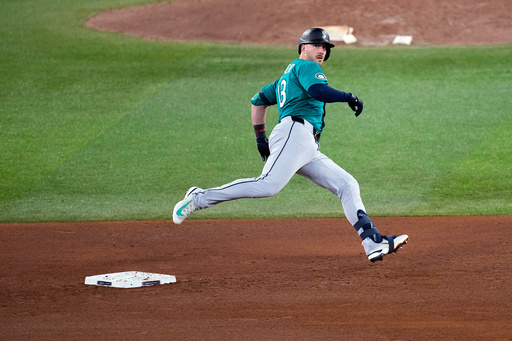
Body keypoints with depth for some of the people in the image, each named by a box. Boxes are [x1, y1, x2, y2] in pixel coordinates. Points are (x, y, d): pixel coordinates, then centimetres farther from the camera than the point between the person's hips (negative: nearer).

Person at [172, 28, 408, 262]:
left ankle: (374, 243, -9)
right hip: (295, 132, -10)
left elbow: (258, 100, 34)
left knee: (348, 185, 3)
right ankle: (200, 198, -19)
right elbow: (318, 90, -13)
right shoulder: (305, 66, 8)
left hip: (309, 150, 10)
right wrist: (348, 97, -7)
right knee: (268, 185, -27)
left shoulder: (286, 77, 35)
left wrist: (260, 137, 29)